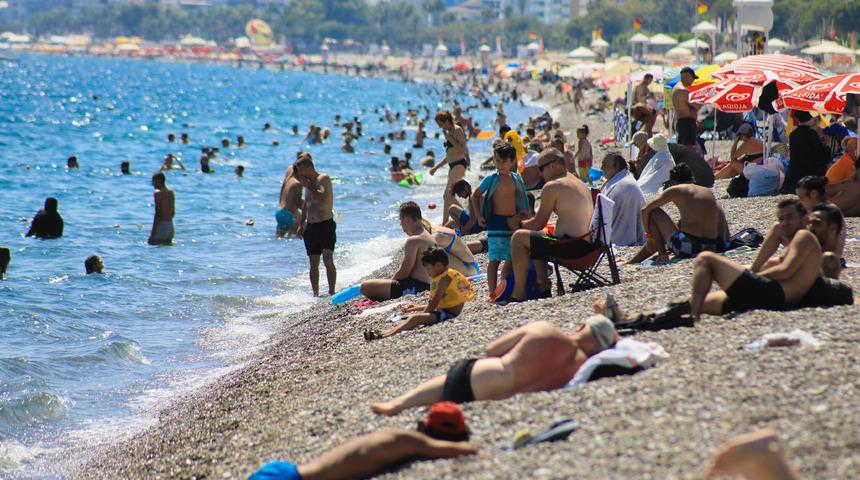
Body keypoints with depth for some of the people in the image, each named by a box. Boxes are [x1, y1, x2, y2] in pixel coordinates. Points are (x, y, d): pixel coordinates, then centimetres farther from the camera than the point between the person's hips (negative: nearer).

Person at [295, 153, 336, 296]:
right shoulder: (309, 182, 15)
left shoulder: (324, 179, -8)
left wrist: (308, 186, -17)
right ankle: (315, 293, 12)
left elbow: (322, 198, -25)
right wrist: (302, 223, 22)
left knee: (327, 258, -17)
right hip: (311, 227, 7)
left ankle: (332, 291, -18)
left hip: (326, 225, -7)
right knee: (313, 262, 7)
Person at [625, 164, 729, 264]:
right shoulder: (710, 193, 17)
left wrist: (649, 236, 19)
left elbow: (645, 210, 8)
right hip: (711, 251, 6)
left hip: (686, 249, -6)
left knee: (654, 212, 11)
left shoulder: (675, 190, 4)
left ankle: (662, 255, 8)